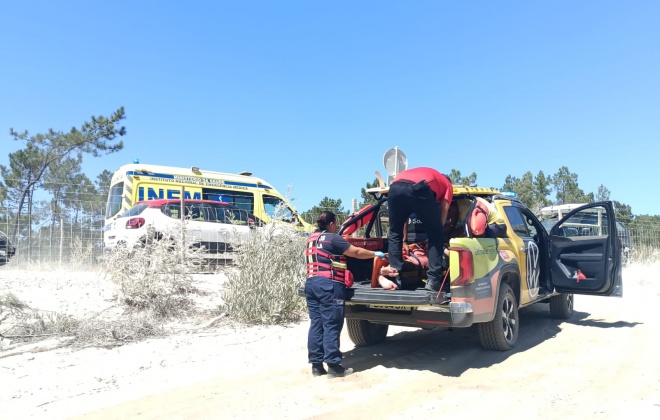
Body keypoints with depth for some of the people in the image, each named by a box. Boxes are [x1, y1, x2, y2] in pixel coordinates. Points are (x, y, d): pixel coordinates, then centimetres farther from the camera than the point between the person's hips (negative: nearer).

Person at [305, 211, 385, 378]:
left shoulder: (312, 239, 17)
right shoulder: (332, 238, -7)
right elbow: (356, 252, -3)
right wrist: (376, 254, 10)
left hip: (311, 283, 8)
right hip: (329, 284, -8)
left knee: (316, 324, 8)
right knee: (331, 325, -4)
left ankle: (316, 365, 11)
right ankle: (333, 366, 0)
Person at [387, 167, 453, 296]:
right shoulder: (447, 184, 35)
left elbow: (403, 212, 42)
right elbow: (444, 209, 18)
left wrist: (404, 238, 44)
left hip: (395, 187, 4)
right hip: (420, 188, -4)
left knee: (395, 234, 21)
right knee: (436, 236, 14)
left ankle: (395, 279, 17)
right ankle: (433, 282, 8)